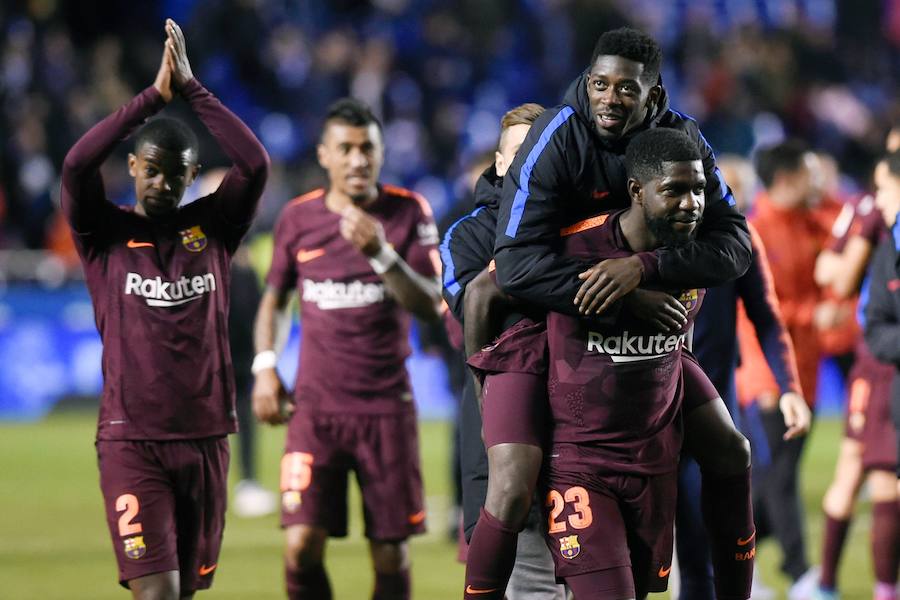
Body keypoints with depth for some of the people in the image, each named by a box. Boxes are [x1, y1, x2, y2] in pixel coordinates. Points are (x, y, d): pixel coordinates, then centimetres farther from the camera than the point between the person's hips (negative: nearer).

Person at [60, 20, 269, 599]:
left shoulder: (212, 227, 8)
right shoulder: (106, 234, 2)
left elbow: (256, 164, -7)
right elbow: (77, 164, -16)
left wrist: (192, 89, -8)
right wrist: (154, 97, -14)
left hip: (205, 437, 3)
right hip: (130, 441, -3)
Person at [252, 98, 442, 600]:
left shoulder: (410, 212, -1)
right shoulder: (298, 218, 4)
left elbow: (431, 307, -9)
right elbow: (273, 299, 18)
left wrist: (382, 254, -22)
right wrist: (265, 367, 4)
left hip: (387, 407, -1)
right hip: (315, 407, 1)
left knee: (391, 552, 1)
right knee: (302, 546, -12)